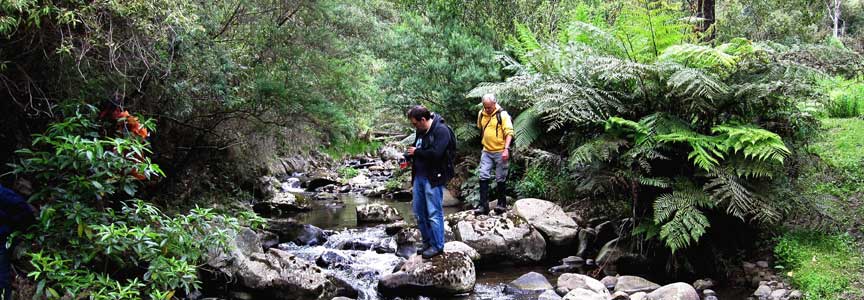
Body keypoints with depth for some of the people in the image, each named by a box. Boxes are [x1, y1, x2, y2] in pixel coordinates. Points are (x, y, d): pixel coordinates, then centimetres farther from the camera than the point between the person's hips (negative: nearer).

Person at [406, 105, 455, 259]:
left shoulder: (441, 130, -15)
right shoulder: (420, 131, 11)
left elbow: (435, 153, -25)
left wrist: (416, 152, -13)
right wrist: (409, 155, 4)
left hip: (433, 178, -9)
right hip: (419, 176, 9)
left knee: (434, 213, -3)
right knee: (419, 212, 13)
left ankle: (437, 246, 9)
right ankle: (427, 242, 27)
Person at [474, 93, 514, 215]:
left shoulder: (502, 114, -10)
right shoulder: (481, 114, 6)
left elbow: (509, 132, -14)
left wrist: (506, 149, -24)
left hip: (500, 152, -5)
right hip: (486, 151, 5)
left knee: (500, 179, 4)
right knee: (483, 177, -4)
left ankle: (502, 204, 18)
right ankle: (483, 205, -1)